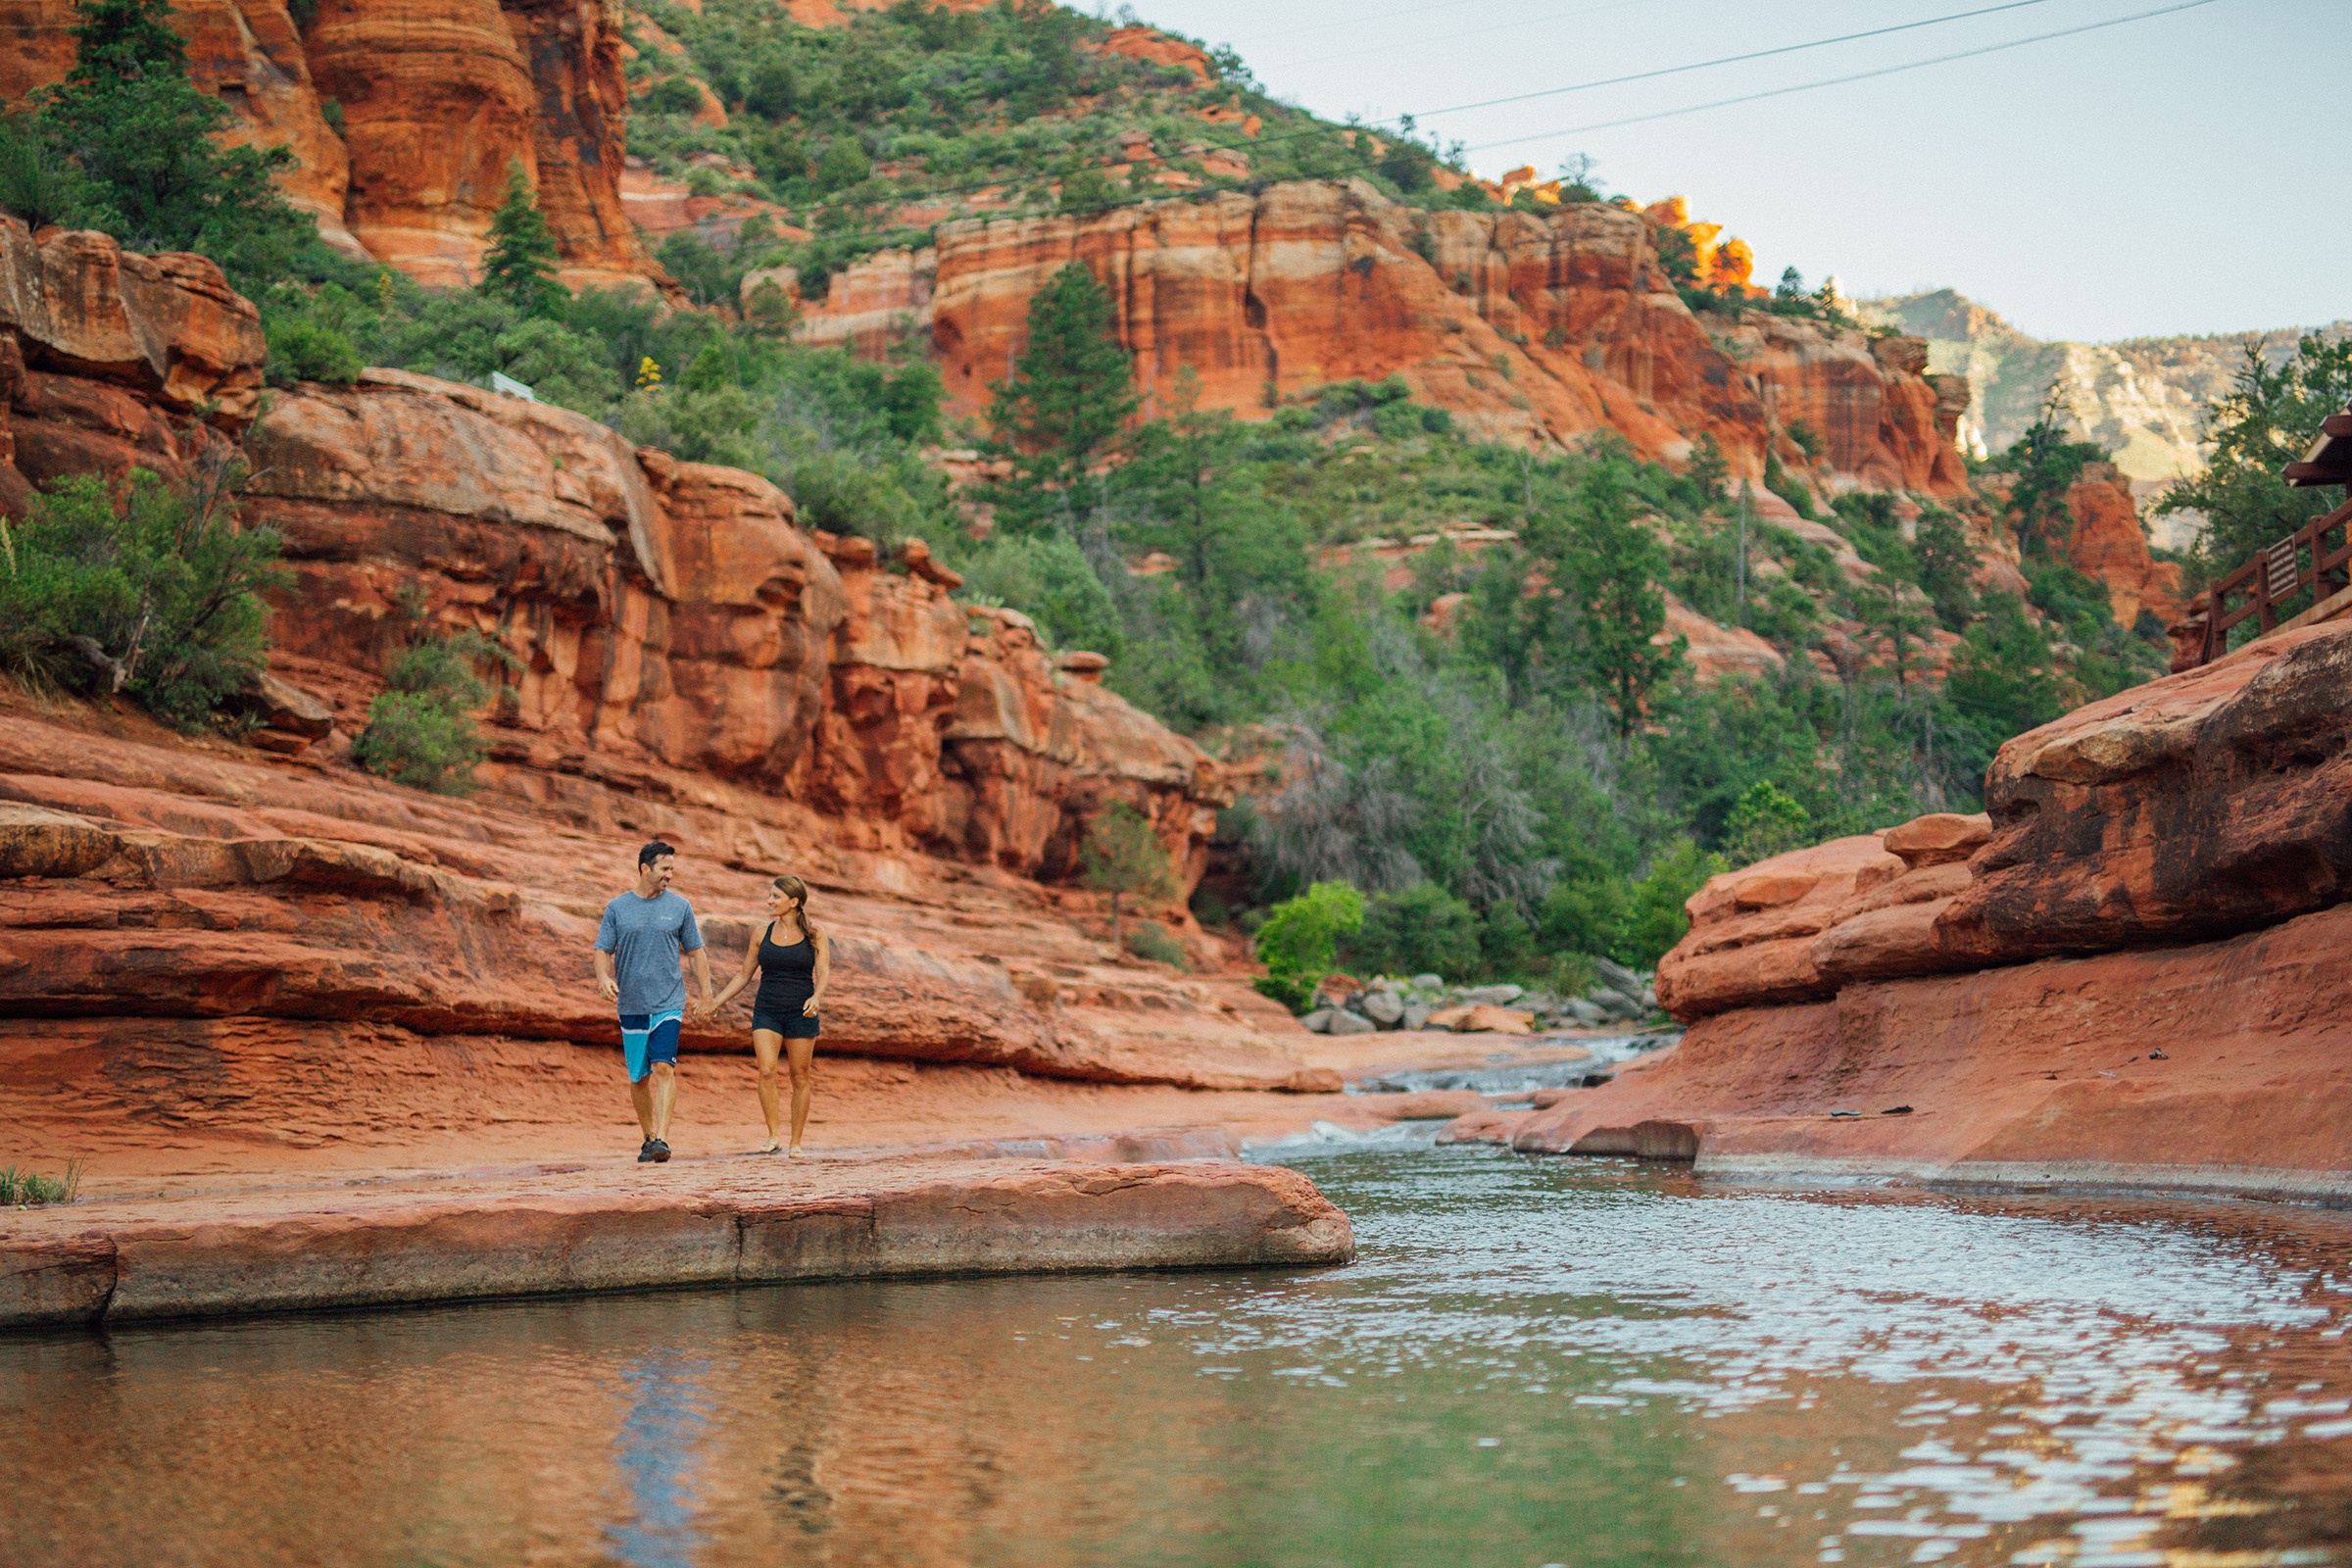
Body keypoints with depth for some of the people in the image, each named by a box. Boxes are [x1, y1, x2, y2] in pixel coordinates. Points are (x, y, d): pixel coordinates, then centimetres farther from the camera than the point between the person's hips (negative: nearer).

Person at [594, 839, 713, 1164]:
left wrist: (707, 994, 4)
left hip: (668, 1003, -2)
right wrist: (604, 977, -17)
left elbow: (696, 952, 10)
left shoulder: (680, 907, 4)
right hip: (631, 1005, 2)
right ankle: (648, 1137, 23)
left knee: (664, 1067, -16)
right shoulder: (617, 908, 4)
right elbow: (603, 950, 4)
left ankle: (661, 1139, -20)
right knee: (638, 1077, 8)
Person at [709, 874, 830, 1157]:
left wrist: (816, 997, -27)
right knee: (766, 1071, -17)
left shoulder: (814, 936, 2)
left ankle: (795, 1143, 9)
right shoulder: (763, 934, 9)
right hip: (767, 1013, 2)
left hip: (801, 1014, -2)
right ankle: (774, 1136, -14)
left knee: (800, 1078, 1)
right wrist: (714, 1003, 10)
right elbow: (744, 976, 15)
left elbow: (823, 972, -7)